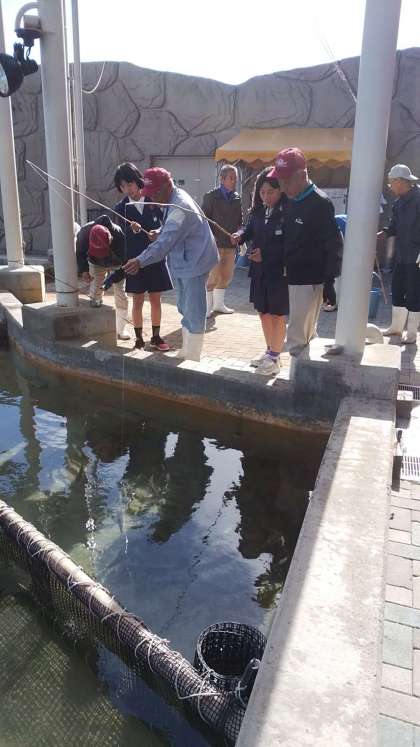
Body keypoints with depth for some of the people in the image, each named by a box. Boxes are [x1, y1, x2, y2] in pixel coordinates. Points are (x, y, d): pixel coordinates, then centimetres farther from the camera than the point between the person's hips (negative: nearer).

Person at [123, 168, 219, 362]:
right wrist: (158, 232, 1)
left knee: (193, 312, -3)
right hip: (180, 263, 10)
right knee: (184, 309, 19)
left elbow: (166, 241, -32)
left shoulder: (181, 207, -24)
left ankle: (193, 358, 7)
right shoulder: (173, 200, 7)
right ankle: (186, 350, 33)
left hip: (194, 263, -10)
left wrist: (141, 261, -36)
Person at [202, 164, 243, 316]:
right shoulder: (211, 196, -3)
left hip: (231, 243, 6)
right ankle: (208, 307, 6)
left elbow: (239, 222, 15)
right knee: (213, 276, -6)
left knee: (227, 276, 12)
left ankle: (218, 303, 27)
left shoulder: (237, 198, 11)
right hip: (215, 243, -6)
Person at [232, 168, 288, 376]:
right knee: (263, 312, 16)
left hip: (280, 271, -7)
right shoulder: (258, 210, 5)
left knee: (277, 315, 4)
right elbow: (250, 229, 13)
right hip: (259, 270, 7)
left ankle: (274, 359, 16)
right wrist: (240, 235, -9)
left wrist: (266, 254, -20)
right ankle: (270, 352, 32)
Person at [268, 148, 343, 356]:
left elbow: (334, 245, -16)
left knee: (297, 337, -4)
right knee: (306, 333, 20)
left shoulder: (320, 203, -15)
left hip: (310, 281, -7)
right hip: (291, 277, 7)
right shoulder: (290, 201, 8)